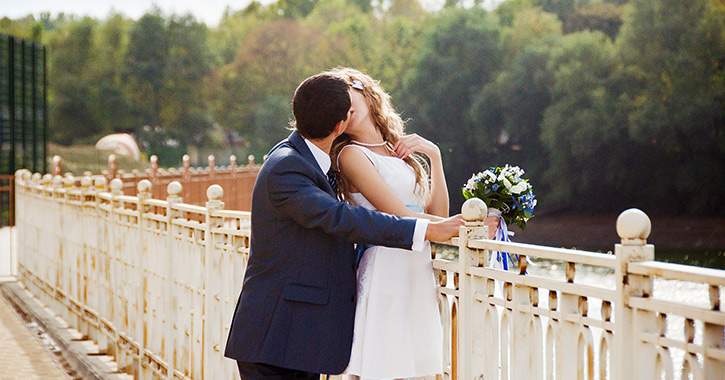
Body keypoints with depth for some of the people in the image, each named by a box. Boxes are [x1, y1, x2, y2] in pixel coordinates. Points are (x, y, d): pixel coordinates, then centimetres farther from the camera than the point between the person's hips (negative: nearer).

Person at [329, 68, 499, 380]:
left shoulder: (398, 150, 18)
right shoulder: (351, 154, -5)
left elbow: (437, 213, 16)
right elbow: (400, 218, -11)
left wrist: (434, 155, 9)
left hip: (419, 275, 7)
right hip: (384, 271, -7)